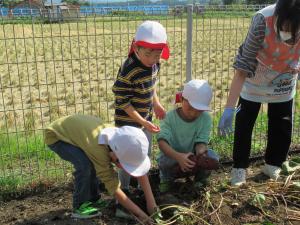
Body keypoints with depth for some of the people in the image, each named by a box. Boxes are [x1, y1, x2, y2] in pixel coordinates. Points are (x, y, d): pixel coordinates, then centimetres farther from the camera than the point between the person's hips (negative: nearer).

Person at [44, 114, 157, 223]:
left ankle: (93, 199, 19)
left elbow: (140, 169, -14)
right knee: (85, 164, -25)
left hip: (73, 129, 7)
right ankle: (80, 206, -7)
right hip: (55, 136, -7)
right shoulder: (99, 149, -39)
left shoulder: (120, 137, -19)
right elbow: (114, 188, -31)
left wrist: (151, 202, -18)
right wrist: (140, 214, -27)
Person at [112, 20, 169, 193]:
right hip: (128, 122, -7)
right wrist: (142, 122, -22)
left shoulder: (155, 64, -5)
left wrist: (156, 104, 6)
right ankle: (124, 190, 27)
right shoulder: (128, 71, -27)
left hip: (146, 118, 8)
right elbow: (122, 102, -23)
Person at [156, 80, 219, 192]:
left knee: (212, 157, -27)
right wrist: (178, 156, -50)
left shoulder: (205, 118, -13)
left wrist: (200, 152, -45)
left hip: (193, 156, 2)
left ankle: (200, 179, 5)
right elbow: (162, 142, -32)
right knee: (164, 160, -36)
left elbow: (201, 142, -19)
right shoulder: (170, 116, -20)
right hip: (173, 156, -2)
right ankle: (166, 179, 1)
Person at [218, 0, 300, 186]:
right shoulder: (263, 20, -38)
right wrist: (229, 108, -38)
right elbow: (243, 66, -35)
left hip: (284, 84, 3)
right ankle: (239, 168, 19)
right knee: (243, 124, 2)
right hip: (255, 79, -2)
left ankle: (273, 165, 31)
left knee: (282, 127, 9)